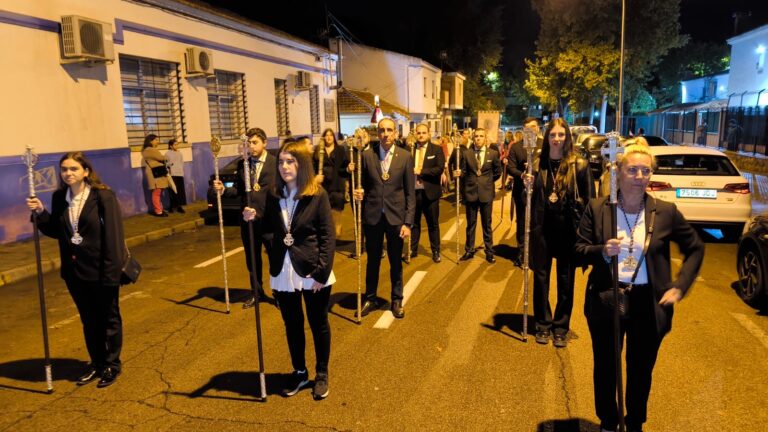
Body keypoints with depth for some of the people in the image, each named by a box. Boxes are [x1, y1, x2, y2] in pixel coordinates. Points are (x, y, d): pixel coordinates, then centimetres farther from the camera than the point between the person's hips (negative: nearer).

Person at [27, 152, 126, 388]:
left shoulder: (103, 196, -15)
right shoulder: (59, 198, 2)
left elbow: (113, 235, -17)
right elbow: (55, 231, 10)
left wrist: (112, 270, -20)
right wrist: (41, 213, -6)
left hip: (101, 270, -5)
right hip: (74, 270, 6)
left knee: (109, 318, 11)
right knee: (89, 320, 18)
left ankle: (112, 365, 26)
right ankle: (96, 363, 34)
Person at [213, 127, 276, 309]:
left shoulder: (276, 163, -9)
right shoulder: (242, 164, 5)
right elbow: (239, 189, 7)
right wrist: (223, 189, -12)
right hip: (248, 218, 5)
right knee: (252, 258, 16)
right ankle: (257, 293, 33)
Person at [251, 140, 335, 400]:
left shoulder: (317, 194, -10)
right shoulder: (273, 196, 3)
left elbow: (328, 236, -11)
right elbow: (269, 232, 8)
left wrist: (321, 273, -16)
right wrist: (254, 219, -12)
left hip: (312, 273, -4)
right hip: (283, 274, 4)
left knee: (318, 324, 13)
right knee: (292, 325, 17)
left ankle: (321, 374, 32)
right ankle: (299, 372, 37)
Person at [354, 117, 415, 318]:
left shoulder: (405, 156, -2)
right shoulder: (367, 155, 0)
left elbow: (410, 193, -2)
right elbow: (363, 185, 7)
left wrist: (408, 222, -7)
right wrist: (359, 193, -16)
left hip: (395, 216, -1)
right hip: (372, 216, 1)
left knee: (395, 261, 12)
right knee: (372, 260, 14)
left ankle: (397, 300, 29)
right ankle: (370, 298, 31)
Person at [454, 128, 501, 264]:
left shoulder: (493, 153, 0)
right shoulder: (466, 153, 0)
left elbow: (498, 172, 11)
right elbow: (463, 172, 1)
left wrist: (488, 181, 11)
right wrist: (458, 173, -19)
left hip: (486, 192, 0)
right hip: (470, 192, 1)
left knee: (487, 224, 8)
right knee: (471, 224, 10)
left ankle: (489, 252, 18)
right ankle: (469, 250, 21)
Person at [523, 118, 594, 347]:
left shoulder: (579, 164, -5)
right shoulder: (538, 164, 3)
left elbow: (589, 200, -2)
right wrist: (528, 185, -11)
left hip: (568, 229, -2)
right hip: (543, 227, 2)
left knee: (566, 280, 9)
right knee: (541, 276, 9)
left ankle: (561, 327, 25)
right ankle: (543, 325, 25)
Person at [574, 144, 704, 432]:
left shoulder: (665, 212, -5)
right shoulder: (597, 209, -6)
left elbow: (695, 248, 7)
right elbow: (579, 249, -3)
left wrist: (679, 286, -2)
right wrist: (602, 251, -24)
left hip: (649, 304, 1)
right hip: (606, 301, 0)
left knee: (641, 371, 17)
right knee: (605, 368, 15)